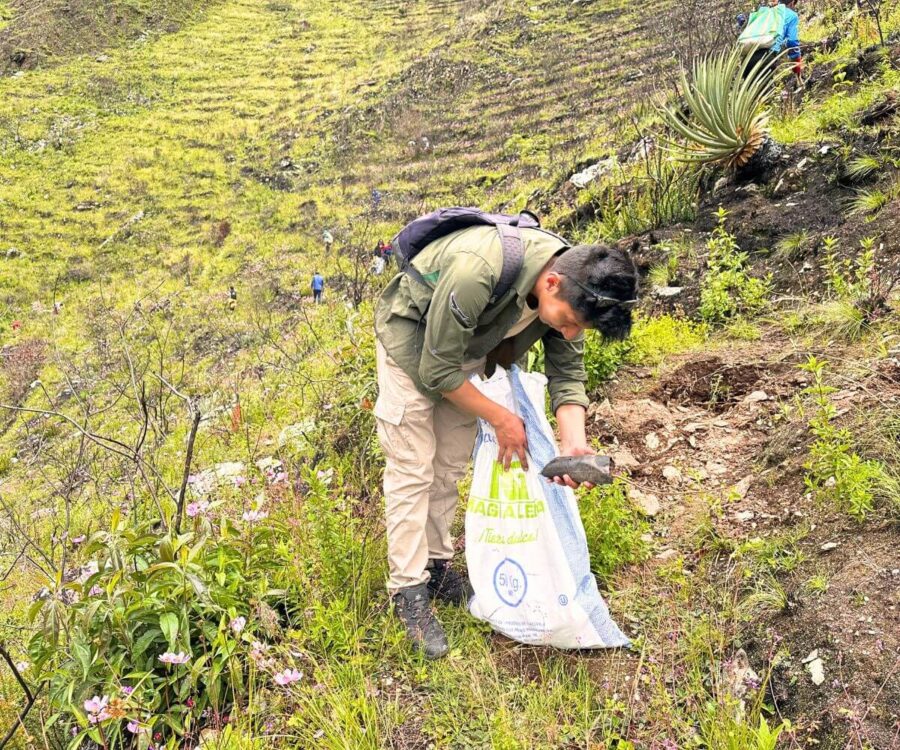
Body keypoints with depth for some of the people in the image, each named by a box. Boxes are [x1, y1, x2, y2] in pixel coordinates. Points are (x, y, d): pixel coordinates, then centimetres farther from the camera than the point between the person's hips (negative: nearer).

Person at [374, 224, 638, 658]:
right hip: (412, 339, -6)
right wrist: (501, 418, -22)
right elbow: (437, 370, -32)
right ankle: (409, 591, 5)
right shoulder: (476, 272, -43)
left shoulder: (570, 287, -21)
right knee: (412, 469, -6)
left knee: (451, 465, 12)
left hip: (467, 344, 6)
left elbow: (568, 371, -11)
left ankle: (437, 564, 28)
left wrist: (574, 444, -27)